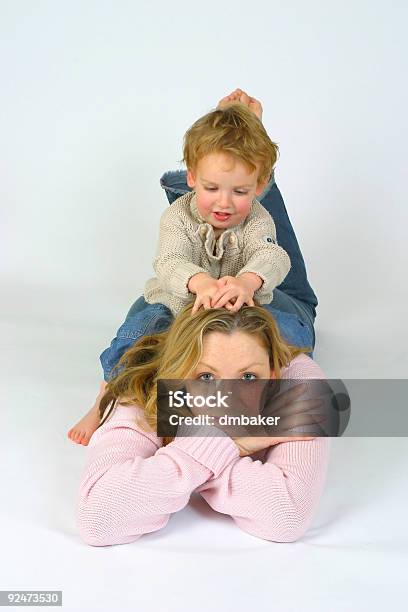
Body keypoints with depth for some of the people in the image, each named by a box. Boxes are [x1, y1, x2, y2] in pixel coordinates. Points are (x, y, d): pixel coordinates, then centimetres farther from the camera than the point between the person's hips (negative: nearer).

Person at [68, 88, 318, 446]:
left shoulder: (258, 220, -17)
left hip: (243, 307, 0)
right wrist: (200, 282, -62)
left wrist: (246, 281, -65)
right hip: (180, 305, 0)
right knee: (142, 325, -28)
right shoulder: (178, 215, -17)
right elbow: (170, 263, -36)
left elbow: (271, 257, -39)